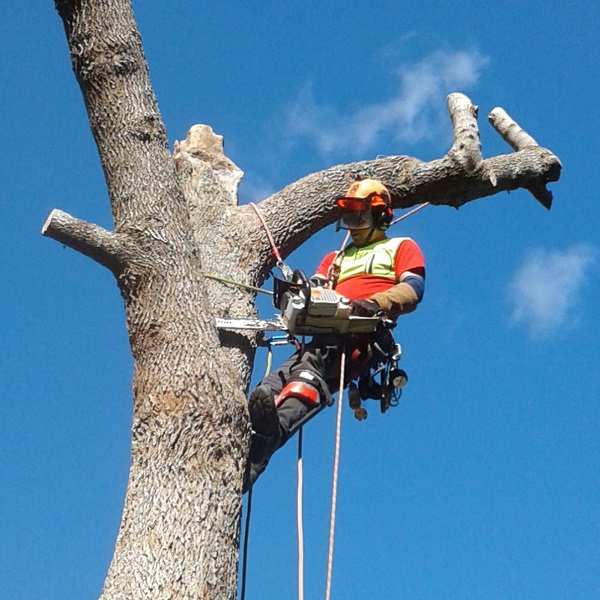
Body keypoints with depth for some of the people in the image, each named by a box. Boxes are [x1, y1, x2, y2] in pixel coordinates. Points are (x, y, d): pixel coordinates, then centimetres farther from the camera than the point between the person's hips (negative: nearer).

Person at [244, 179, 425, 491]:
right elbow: (315, 287, 21)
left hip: (363, 335, -7)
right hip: (325, 336, 7)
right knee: (269, 390, -25)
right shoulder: (334, 258, 41)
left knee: (310, 379, -39)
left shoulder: (400, 247, 24)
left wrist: (374, 304, -16)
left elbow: (413, 289, 4)